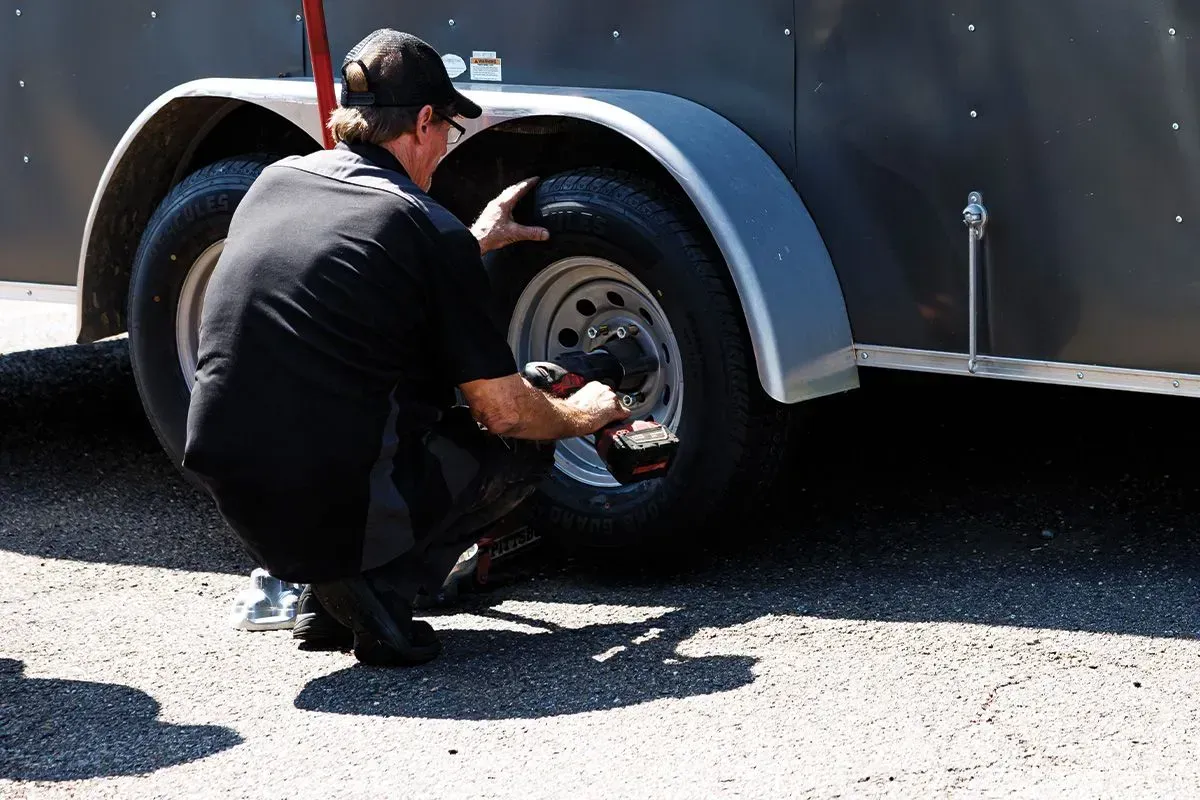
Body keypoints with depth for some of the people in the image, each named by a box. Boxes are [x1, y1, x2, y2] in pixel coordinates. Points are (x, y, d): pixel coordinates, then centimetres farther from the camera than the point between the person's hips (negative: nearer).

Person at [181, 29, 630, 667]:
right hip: (340, 511, -6)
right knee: (525, 445, 19)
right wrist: (581, 415, 20)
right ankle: (378, 588, -1)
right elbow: (505, 412, -2)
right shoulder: (432, 232, -8)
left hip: (231, 495, 6)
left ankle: (324, 592, 18)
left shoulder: (274, 182, 10)